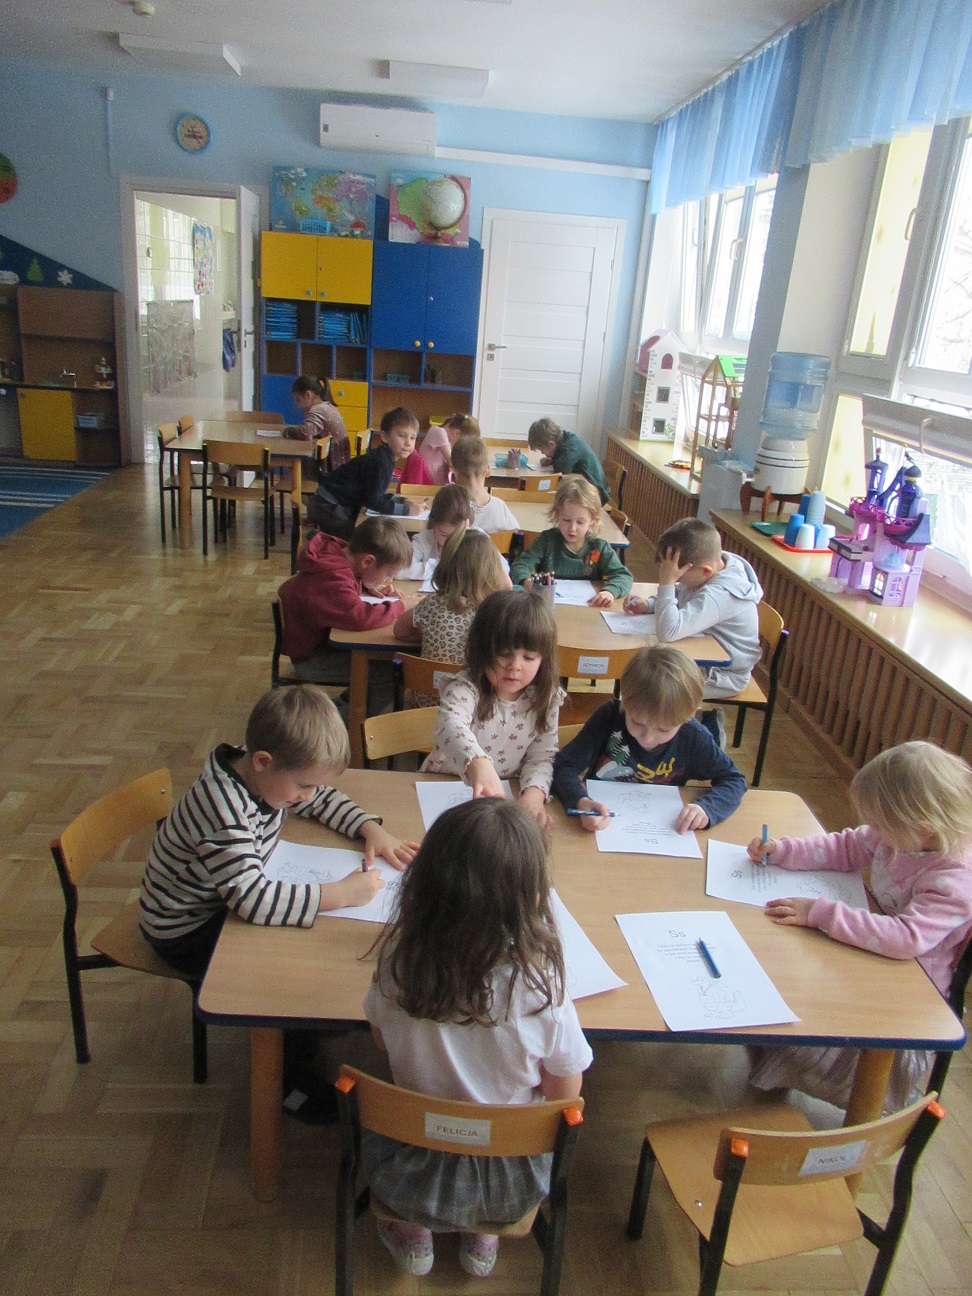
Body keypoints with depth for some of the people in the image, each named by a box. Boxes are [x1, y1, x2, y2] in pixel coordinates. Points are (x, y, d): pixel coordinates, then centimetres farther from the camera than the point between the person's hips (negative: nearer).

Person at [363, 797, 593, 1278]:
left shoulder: (398, 963, -26)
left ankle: (412, 1234, 37)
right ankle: (481, 1238, 37)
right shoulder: (540, 988, -31)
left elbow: (382, 1040, -5)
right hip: (509, 1188, -1)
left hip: (410, 1176, 1)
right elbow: (565, 1092, -14)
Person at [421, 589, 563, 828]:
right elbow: (452, 727, -39)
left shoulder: (545, 699, -5)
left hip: (505, 795, 5)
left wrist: (533, 795, -25)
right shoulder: (464, 689, -19)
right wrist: (478, 764, -59)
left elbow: (542, 755, -4)